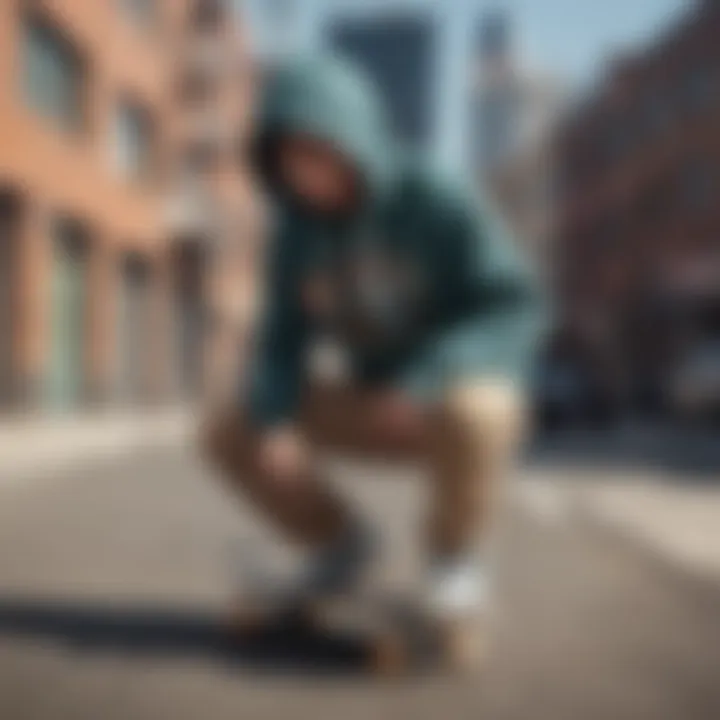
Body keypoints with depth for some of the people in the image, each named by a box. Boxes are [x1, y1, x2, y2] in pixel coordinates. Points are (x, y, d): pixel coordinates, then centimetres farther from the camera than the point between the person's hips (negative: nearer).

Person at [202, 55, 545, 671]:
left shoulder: (438, 204, -19)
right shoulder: (299, 230, -5)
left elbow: (517, 308, -21)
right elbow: (285, 340, -4)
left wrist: (425, 378, -35)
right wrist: (272, 421, -24)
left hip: (476, 391, -4)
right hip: (383, 407, 5)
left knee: (465, 416, -42)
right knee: (228, 434, -8)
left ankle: (455, 570, -13)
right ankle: (338, 544, 10)